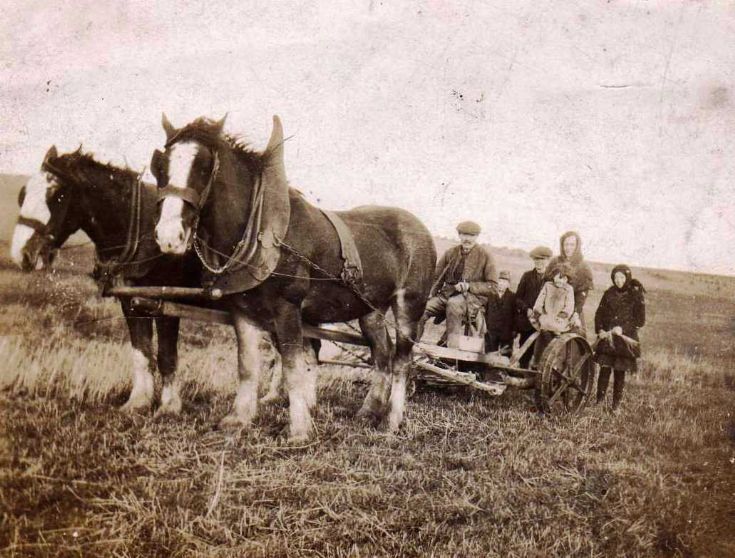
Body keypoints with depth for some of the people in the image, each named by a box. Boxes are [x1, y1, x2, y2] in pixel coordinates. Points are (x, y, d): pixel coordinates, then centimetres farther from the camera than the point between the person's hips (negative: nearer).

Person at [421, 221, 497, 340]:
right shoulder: (451, 253, 11)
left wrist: (469, 286, -13)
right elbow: (437, 277, 18)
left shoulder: (484, 255, 1)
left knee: (453, 304, -39)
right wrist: (430, 294, -1)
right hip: (446, 294, 4)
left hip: (473, 296, -4)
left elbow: (493, 285, 0)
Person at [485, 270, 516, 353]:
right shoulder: (491, 296, 8)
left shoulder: (512, 297, 0)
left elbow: (516, 315, -1)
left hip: (507, 333, -3)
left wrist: (514, 330, -5)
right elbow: (486, 313, 10)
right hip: (491, 333, 3)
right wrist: (486, 327, 4)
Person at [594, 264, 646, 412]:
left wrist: (623, 329, -15)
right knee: (604, 369, -3)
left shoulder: (636, 295, -2)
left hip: (625, 339, -2)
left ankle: (616, 404, 12)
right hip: (607, 337, 2)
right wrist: (599, 329, -5)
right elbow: (599, 313, 11)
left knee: (620, 372, 3)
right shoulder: (609, 294, 8)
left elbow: (640, 320, -4)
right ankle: (599, 400, 4)